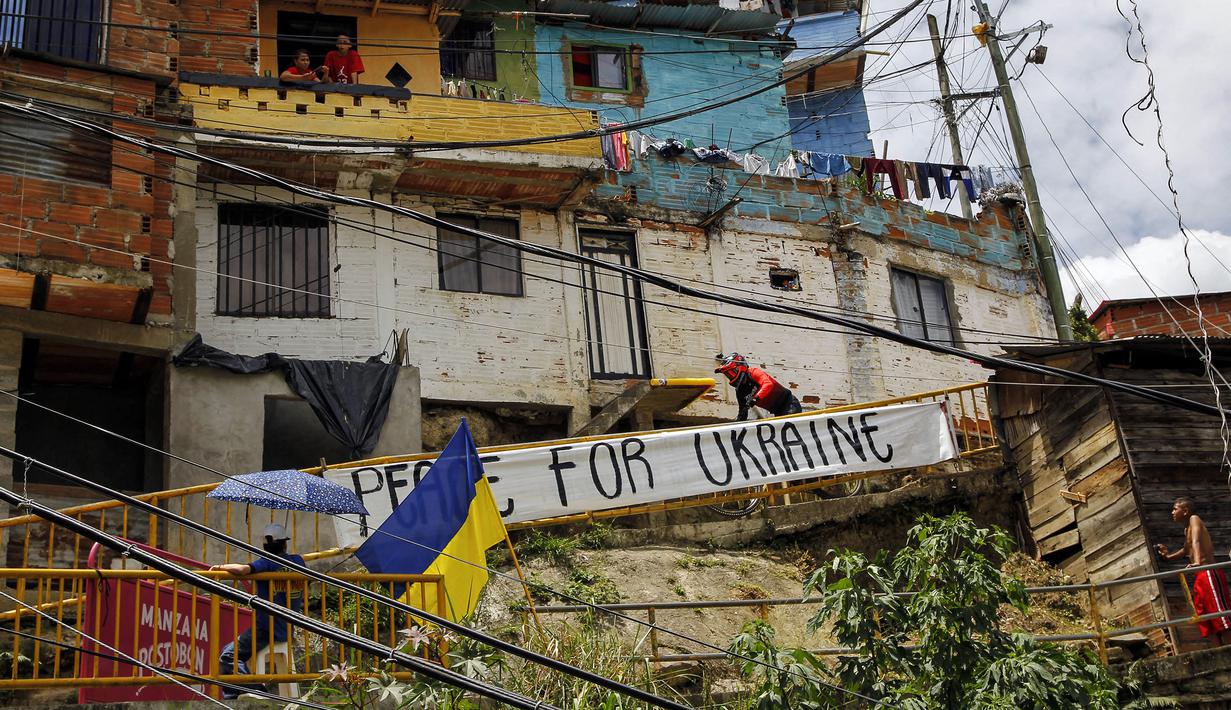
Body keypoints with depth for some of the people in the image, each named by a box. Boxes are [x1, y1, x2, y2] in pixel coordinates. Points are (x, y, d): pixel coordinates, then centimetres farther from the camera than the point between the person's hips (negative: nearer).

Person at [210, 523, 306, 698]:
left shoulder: (267, 562, -13)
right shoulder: (298, 561, 5)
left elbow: (243, 569, -30)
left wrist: (221, 567, -14)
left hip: (266, 630, -7)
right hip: (289, 630, 7)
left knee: (228, 656, -6)